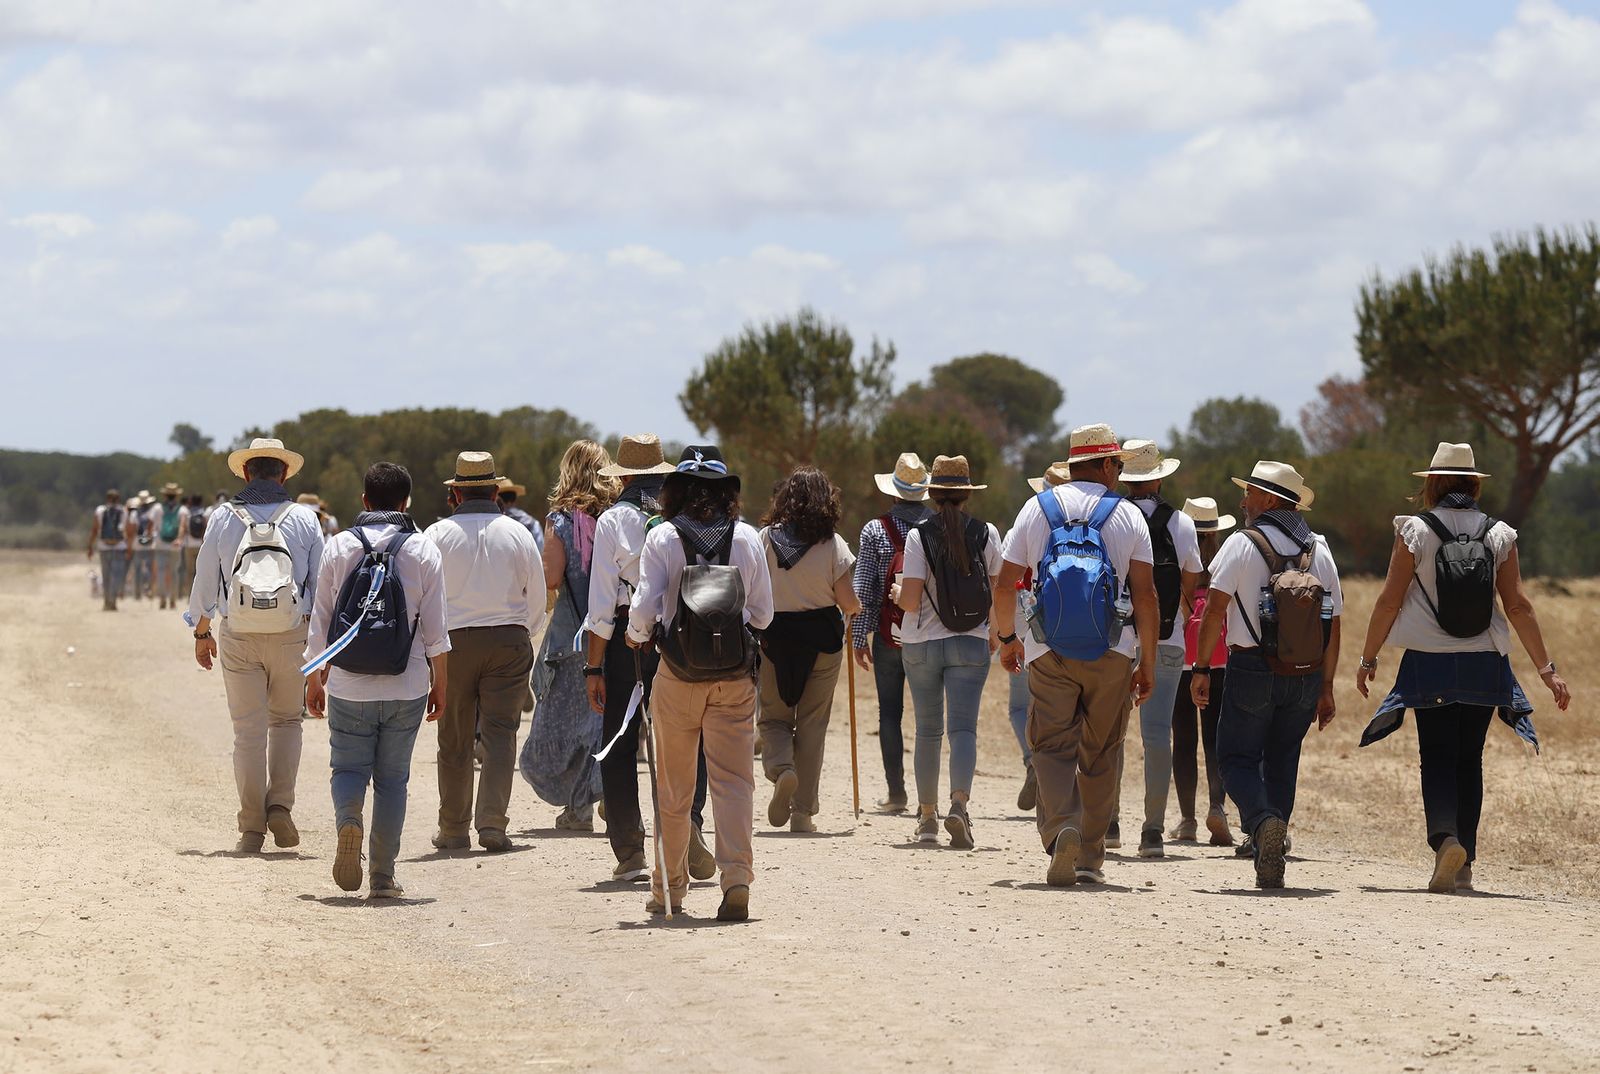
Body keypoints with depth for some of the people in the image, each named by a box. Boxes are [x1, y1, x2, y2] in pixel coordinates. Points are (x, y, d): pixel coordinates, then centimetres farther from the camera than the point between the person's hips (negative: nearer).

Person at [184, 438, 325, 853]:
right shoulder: (304, 520, 0)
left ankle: (252, 828, 4)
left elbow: (204, 582, 6)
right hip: (291, 634, 0)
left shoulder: (223, 519, 1)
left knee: (249, 732, 5)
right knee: (286, 721, 18)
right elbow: (322, 582, 1)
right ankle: (280, 806, 2)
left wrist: (201, 633, 19)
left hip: (239, 636, 0)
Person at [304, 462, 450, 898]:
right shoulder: (423, 551, -1)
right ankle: (383, 875, 7)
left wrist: (314, 678, 14)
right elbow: (435, 629, 0)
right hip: (407, 687, 0)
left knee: (348, 767, 11)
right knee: (392, 777, 9)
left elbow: (320, 621, 4)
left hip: (349, 686, 0)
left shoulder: (338, 547, 0)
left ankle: (349, 819, -21)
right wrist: (440, 683, 11)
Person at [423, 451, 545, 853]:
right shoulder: (517, 534, 3)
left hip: (454, 639, 0)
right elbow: (537, 597, 7)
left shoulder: (437, 534, -1)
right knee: (500, 733, -1)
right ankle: (492, 823, -13)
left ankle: (453, 828, 13)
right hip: (509, 639, 0)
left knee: (454, 740, 7)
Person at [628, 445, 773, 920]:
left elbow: (644, 608, -10)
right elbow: (762, 614, 5)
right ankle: (737, 877, -16)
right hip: (735, 676, 1)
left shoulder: (663, 539, -6)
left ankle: (668, 888, 19)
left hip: (678, 675, -1)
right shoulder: (747, 539, 1)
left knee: (674, 787, 11)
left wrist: (637, 635, 11)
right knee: (733, 780, 0)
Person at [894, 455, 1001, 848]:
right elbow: (997, 592, 1)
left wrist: (897, 596, 9)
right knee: (963, 727, -4)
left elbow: (910, 601, -12)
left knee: (928, 730, 13)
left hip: (921, 643, 0)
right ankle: (959, 804, -27)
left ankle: (927, 816, 19)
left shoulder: (918, 536, -8)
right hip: (971, 643, 0)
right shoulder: (986, 534, -2)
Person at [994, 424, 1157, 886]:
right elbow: (1145, 594, -2)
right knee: (1100, 754, 10)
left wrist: (1007, 637, 21)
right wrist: (1147, 663, 5)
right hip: (1112, 652, 0)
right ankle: (1091, 857, 12)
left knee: (1052, 745, -1)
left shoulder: (1037, 507, 5)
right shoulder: (1128, 515, 2)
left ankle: (1060, 827, -27)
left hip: (1048, 651, 0)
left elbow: (1005, 585, 5)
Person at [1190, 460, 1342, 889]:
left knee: (1237, 757, 5)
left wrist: (1202, 668, -5)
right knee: (1281, 762, 14)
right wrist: (1326, 688, 12)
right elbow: (1334, 625, 8)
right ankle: (1270, 862, 11)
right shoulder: (1319, 550, 9)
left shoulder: (1243, 544, -5)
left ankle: (1263, 820, -24)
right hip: (1306, 676, 4)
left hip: (1252, 670, -4)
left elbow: (1214, 609, -11)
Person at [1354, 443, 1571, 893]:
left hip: (1430, 667, -2)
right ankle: (1463, 865, 10)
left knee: (1437, 759, 1)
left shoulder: (1415, 531, -5)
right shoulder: (1498, 535, 2)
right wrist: (1546, 669, 4)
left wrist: (1368, 659, 6)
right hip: (1484, 665, 3)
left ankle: (1446, 838, -24)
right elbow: (1519, 606, 0)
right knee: (1469, 760, 11)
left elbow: (1389, 601, -5)